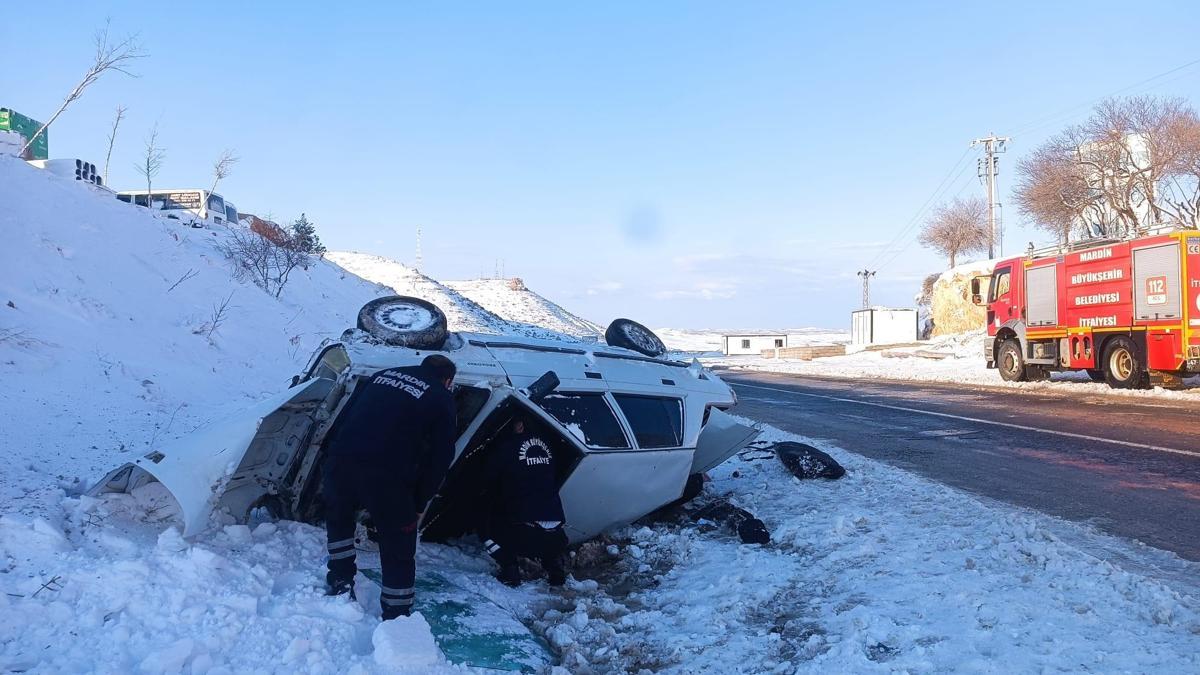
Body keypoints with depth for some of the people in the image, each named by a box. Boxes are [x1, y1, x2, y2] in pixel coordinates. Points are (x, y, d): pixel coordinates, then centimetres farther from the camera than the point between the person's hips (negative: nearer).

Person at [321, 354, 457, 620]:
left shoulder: (383, 375, 23)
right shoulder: (441, 398, 11)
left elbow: (343, 418, 21)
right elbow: (440, 457, 7)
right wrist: (419, 504, 16)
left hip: (340, 461, 4)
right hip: (386, 475, -4)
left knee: (339, 516, 34)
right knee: (398, 550, 11)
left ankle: (340, 583, 37)